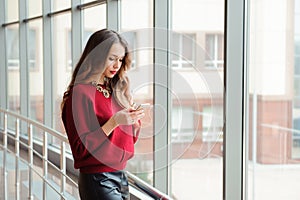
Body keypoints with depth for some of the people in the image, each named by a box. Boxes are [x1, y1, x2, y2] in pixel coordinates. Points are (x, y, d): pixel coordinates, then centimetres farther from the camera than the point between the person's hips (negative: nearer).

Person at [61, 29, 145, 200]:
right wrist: (114, 122, -22)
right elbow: (80, 149, -15)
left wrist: (134, 120, -3)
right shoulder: (80, 93, -12)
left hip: (121, 176, 7)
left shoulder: (116, 90, 11)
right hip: (97, 180, -7)